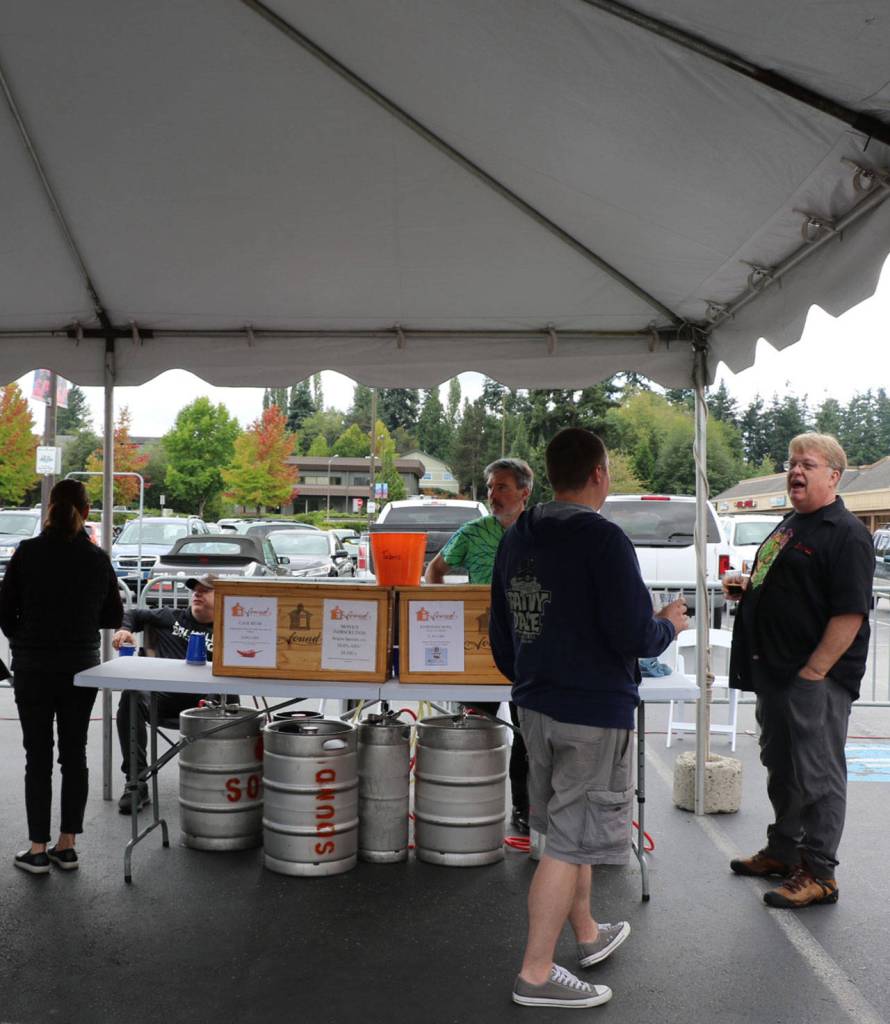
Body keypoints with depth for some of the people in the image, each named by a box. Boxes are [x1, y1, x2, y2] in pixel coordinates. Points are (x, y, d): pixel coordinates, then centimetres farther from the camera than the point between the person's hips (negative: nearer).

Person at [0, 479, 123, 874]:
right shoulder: (98, 559, -4)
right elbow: (113, 617, 4)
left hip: (33, 668, -2)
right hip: (81, 667, 2)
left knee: (38, 757, 5)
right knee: (74, 754, 10)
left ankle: (38, 850, 10)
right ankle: (67, 845, 15)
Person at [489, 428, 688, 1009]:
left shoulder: (516, 540, 6)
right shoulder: (603, 540, -18)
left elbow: (501, 635, 12)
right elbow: (633, 636, -21)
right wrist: (668, 625, 0)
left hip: (535, 706, 8)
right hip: (595, 711, -8)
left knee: (567, 828, 22)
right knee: (570, 843, 2)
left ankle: (589, 934, 40)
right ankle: (536, 975, 12)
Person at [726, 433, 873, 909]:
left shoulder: (846, 534, -14)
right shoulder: (790, 525, 15)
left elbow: (850, 612, -21)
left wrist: (813, 672, -22)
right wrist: (747, 587, 6)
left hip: (816, 678, -9)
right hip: (775, 673, 9)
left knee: (817, 775, 1)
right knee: (780, 767, 19)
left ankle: (819, 874, 12)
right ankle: (783, 851, 34)